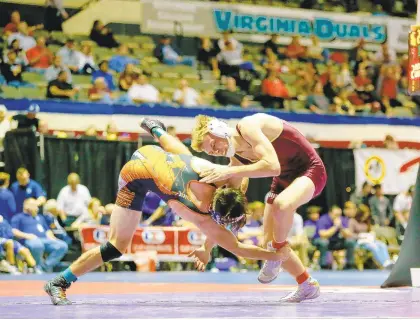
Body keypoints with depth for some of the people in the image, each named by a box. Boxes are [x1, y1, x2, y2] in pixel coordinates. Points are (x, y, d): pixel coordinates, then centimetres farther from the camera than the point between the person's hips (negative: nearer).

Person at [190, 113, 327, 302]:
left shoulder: (248, 127, -26)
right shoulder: (236, 157, -1)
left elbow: (272, 166, -39)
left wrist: (231, 172, -34)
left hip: (309, 171, -9)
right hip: (284, 178, 9)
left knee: (281, 205, -40)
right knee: (269, 243, 3)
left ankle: (277, 251, -13)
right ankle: (308, 286, 20)